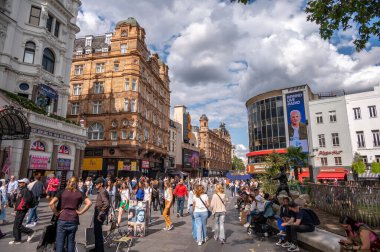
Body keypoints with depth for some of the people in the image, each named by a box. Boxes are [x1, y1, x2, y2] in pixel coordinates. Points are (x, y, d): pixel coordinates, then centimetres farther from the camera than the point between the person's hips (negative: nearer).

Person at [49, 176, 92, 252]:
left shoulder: (62, 192, 2)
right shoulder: (80, 193, 2)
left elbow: (51, 203, -10)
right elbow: (89, 203, -10)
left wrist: (56, 213, 0)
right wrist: (80, 212, -3)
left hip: (62, 220, -1)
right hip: (73, 221, 1)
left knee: (60, 243, 8)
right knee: (71, 242, 13)